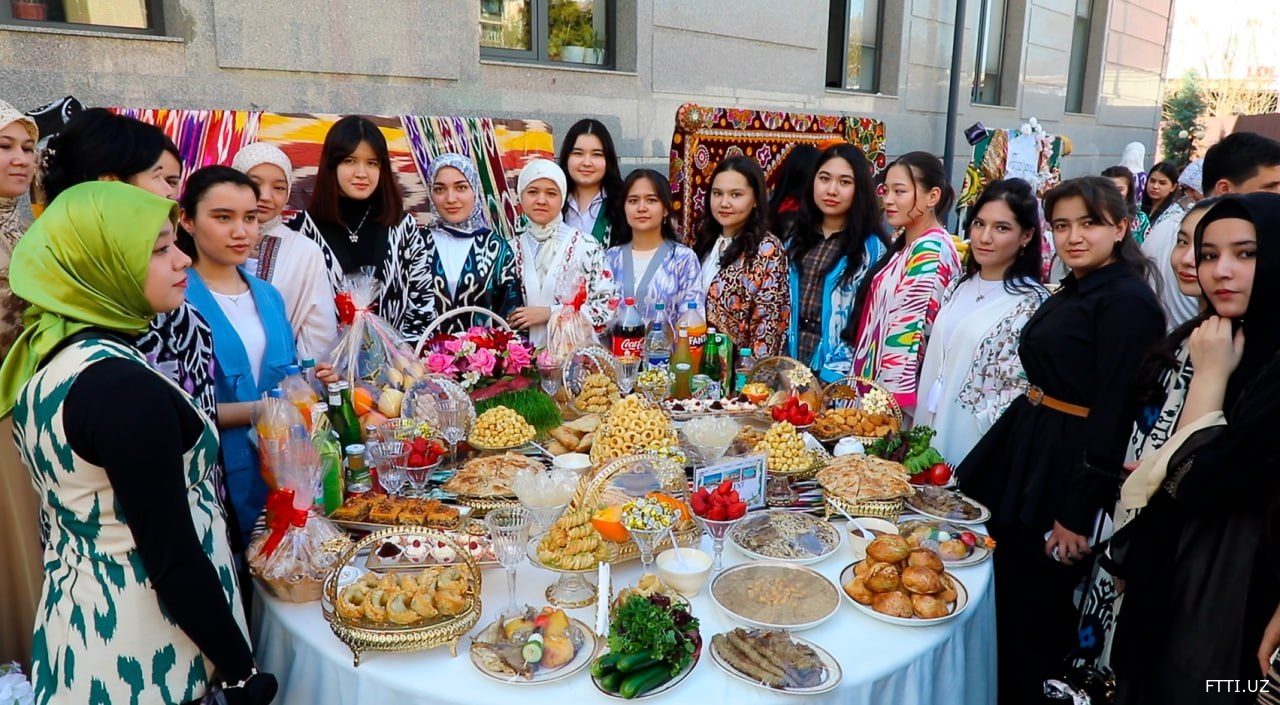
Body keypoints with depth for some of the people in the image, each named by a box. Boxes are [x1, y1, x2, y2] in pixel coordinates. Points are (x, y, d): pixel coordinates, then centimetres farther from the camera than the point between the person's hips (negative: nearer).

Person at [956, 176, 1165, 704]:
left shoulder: (1127, 300, -16)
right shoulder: (1071, 293, 12)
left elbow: (1114, 413, -19)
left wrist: (1078, 514, -19)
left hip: (1066, 473, -9)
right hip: (1024, 454, 9)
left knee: (1032, 610, 5)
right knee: (1004, 596, 18)